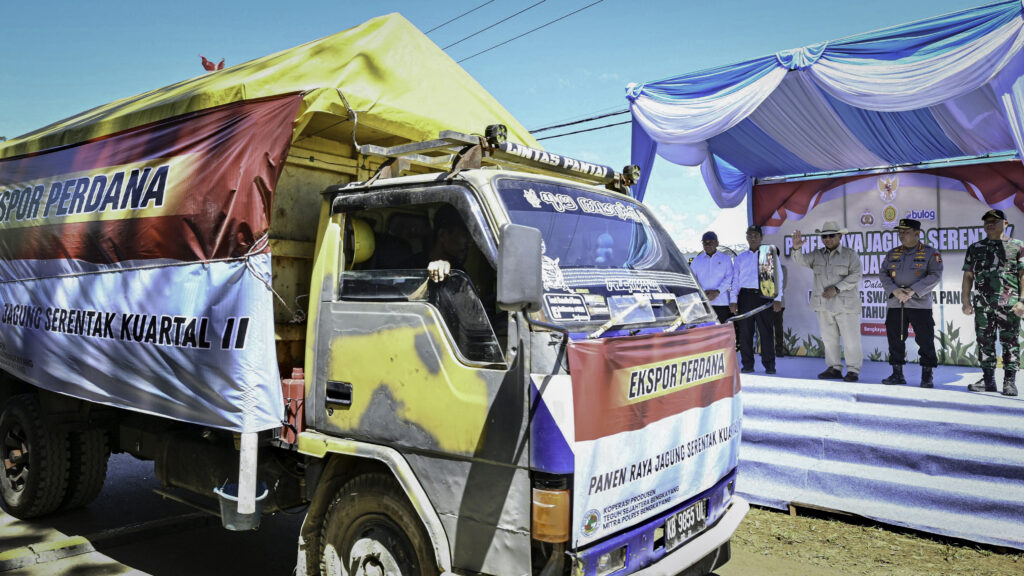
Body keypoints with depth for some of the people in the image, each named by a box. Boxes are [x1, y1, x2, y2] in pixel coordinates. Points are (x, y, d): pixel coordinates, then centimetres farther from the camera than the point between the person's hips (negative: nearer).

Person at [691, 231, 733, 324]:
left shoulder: (725, 259, 13)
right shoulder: (697, 260, 18)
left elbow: (729, 278, 1)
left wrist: (717, 291, -13)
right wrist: (702, 292, -8)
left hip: (722, 302, -1)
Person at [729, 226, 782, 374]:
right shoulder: (740, 257, 17)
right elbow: (735, 279, 13)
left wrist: (777, 298, -6)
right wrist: (733, 300, 3)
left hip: (763, 296, -2)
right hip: (745, 296, 2)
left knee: (766, 331, -3)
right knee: (745, 332, 1)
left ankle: (769, 365, 3)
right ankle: (747, 364, 7)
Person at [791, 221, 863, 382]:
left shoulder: (850, 255, 0)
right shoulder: (817, 255, 9)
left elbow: (855, 276, -10)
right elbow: (801, 260, -7)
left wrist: (836, 288, -20)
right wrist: (796, 248, -28)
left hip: (845, 304, -4)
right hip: (823, 304, 4)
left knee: (851, 339, -3)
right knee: (829, 339, 8)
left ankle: (853, 370, 6)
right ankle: (834, 369, 17)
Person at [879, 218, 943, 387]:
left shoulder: (930, 253, 1)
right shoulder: (892, 254, 13)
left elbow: (935, 275, -8)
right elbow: (883, 274, 7)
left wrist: (913, 290, -17)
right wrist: (895, 290, -11)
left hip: (920, 304, -4)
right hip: (894, 304, 4)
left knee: (925, 340, -1)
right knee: (895, 340, 6)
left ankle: (927, 376, 8)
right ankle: (897, 374, 15)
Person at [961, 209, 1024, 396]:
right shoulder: (974, 248, 14)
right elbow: (968, 276, 13)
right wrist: (966, 301, 5)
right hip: (982, 304, 3)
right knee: (985, 342, 5)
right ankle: (988, 379, 12)